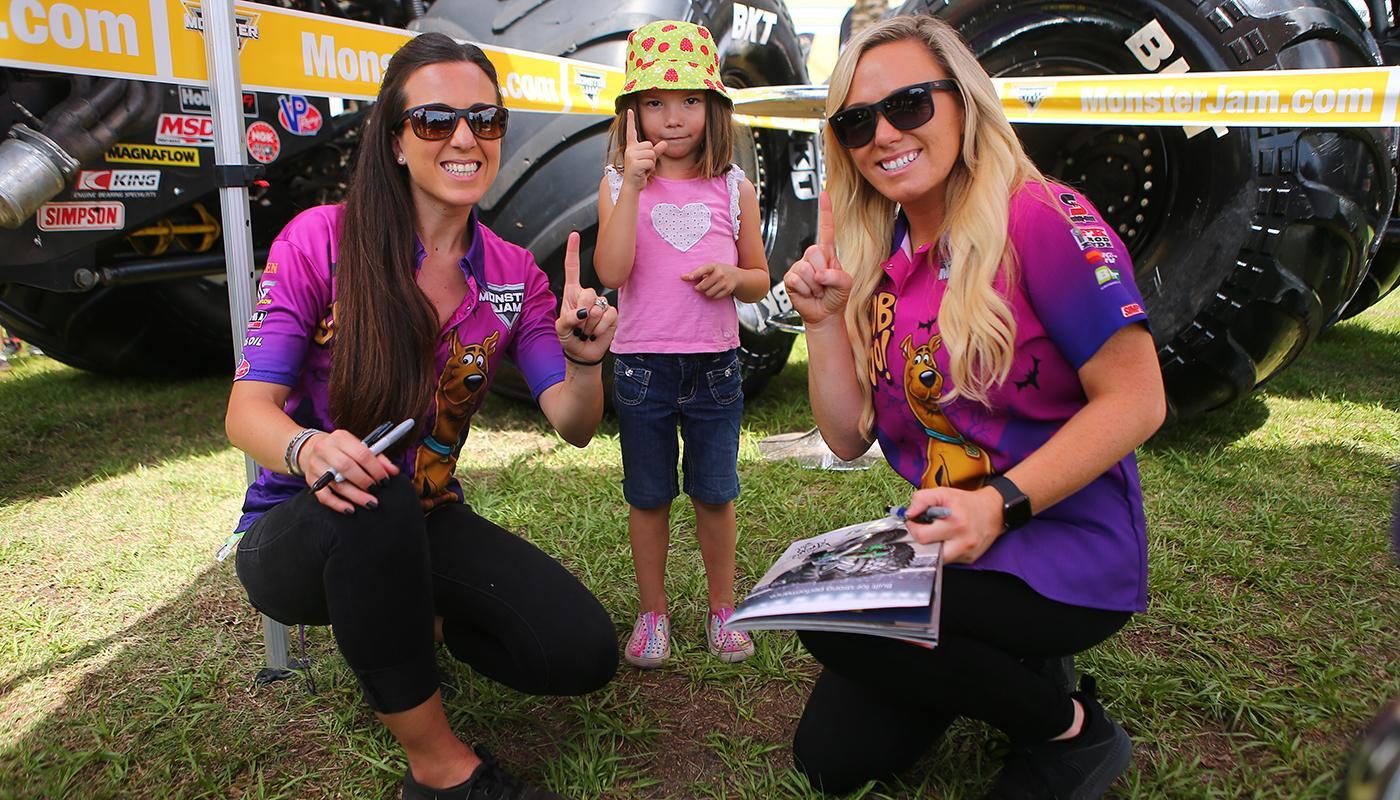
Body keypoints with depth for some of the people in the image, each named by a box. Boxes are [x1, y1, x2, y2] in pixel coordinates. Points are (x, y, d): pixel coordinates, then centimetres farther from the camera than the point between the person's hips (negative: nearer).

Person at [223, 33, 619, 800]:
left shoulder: (513, 274, -2)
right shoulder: (321, 240, -14)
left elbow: (573, 427, -6)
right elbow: (248, 409, -15)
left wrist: (585, 361, -29)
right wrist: (307, 450, -39)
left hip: (425, 523, 4)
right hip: (297, 534, -3)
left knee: (584, 652, -14)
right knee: (377, 500, -40)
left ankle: (413, 621, 16)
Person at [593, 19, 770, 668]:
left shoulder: (734, 189, 3)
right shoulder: (618, 184, -2)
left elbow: (759, 279, 10)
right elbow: (611, 272, -17)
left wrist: (733, 276, -13)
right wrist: (633, 185, -21)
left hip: (715, 365, 1)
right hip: (641, 365, -1)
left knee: (715, 496, 11)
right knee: (648, 499, 11)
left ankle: (722, 610, 30)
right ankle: (653, 614, 28)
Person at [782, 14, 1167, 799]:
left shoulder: (1043, 219, -15)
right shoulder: (876, 263, 3)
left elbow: (1136, 401, -18)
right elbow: (849, 438, 4)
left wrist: (1000, 506, -27)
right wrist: (825, 320, -9)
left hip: (1069, 548, -6)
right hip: (944, 547, 7)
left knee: (839, 616, -28)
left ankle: (1072, 729, -3)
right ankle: (1016, 670, 23)